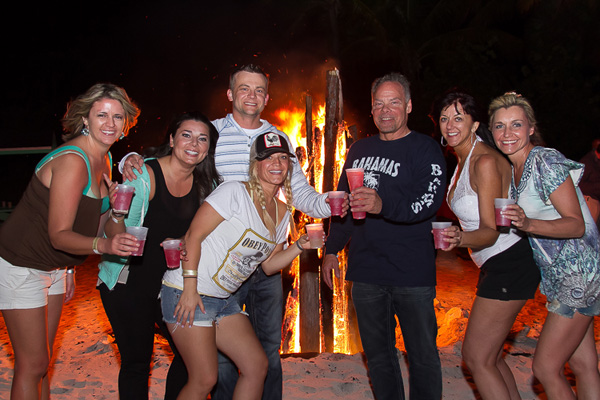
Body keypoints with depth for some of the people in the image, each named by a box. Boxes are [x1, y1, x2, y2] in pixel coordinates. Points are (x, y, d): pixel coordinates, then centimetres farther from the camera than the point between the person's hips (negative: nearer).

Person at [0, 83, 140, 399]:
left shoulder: (103, 159, 2)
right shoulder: (72, 161, -26)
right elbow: (59, 235, -30)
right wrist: (104, 245, -41)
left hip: (54, 266, 9)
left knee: (42, 362, 17)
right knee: (32, 365, -3)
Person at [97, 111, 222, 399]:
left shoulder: (205, 184, -2)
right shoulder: (144, 175, -17)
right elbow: (114, 237, -18)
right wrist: (118, 212, -40)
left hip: (172, 284, 5)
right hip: (128, 285, -5)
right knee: (137, 361, 0)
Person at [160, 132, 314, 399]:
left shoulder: (283, 213, 9)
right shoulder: (236, 192, -14)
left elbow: (268, 265, 14)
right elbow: (193, 236, -17)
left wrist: (300, 246, -1)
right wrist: (190, 290, -21)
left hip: (223, 300, 8)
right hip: (187, 292, -8)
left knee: (257, 366, 7)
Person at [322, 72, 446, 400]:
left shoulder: (425, 149, -3)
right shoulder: (359, 150, 14)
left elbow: (429, 200, -20)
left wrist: (383, 205, -37)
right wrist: (331, 249, 15)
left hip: (412, 273, -4)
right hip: (365, 270, 5)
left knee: (422, 355, 5)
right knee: (377, 354, 14)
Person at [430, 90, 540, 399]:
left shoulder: (485, 162, -18)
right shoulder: (463, 160, 10)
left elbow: (490, 232, -21)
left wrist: (461, 238, -38)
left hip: (507, 266, -10)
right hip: (493, 267, 10)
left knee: (476, 357, -4)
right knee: (490, 357, 15)